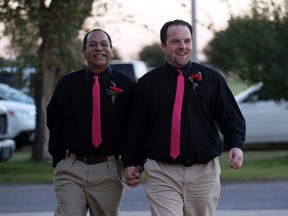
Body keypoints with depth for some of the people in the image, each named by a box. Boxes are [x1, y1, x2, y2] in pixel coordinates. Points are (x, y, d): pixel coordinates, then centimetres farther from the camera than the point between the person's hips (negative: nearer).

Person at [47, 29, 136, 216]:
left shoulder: (127, 86, 3)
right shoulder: (67, 84, 8)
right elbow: (54, 124, 12)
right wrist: (59, 160, 4)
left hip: (109, 171, 0)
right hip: (71, 170, 0)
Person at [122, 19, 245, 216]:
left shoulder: (212, 78, 6)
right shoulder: (148, 83, 6)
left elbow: (231, 117, 5)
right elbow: (136, 126, 10)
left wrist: (236, 145, -12)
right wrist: (131, 162, 7)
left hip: (204, 172, 1)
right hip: (162, 173, -1)